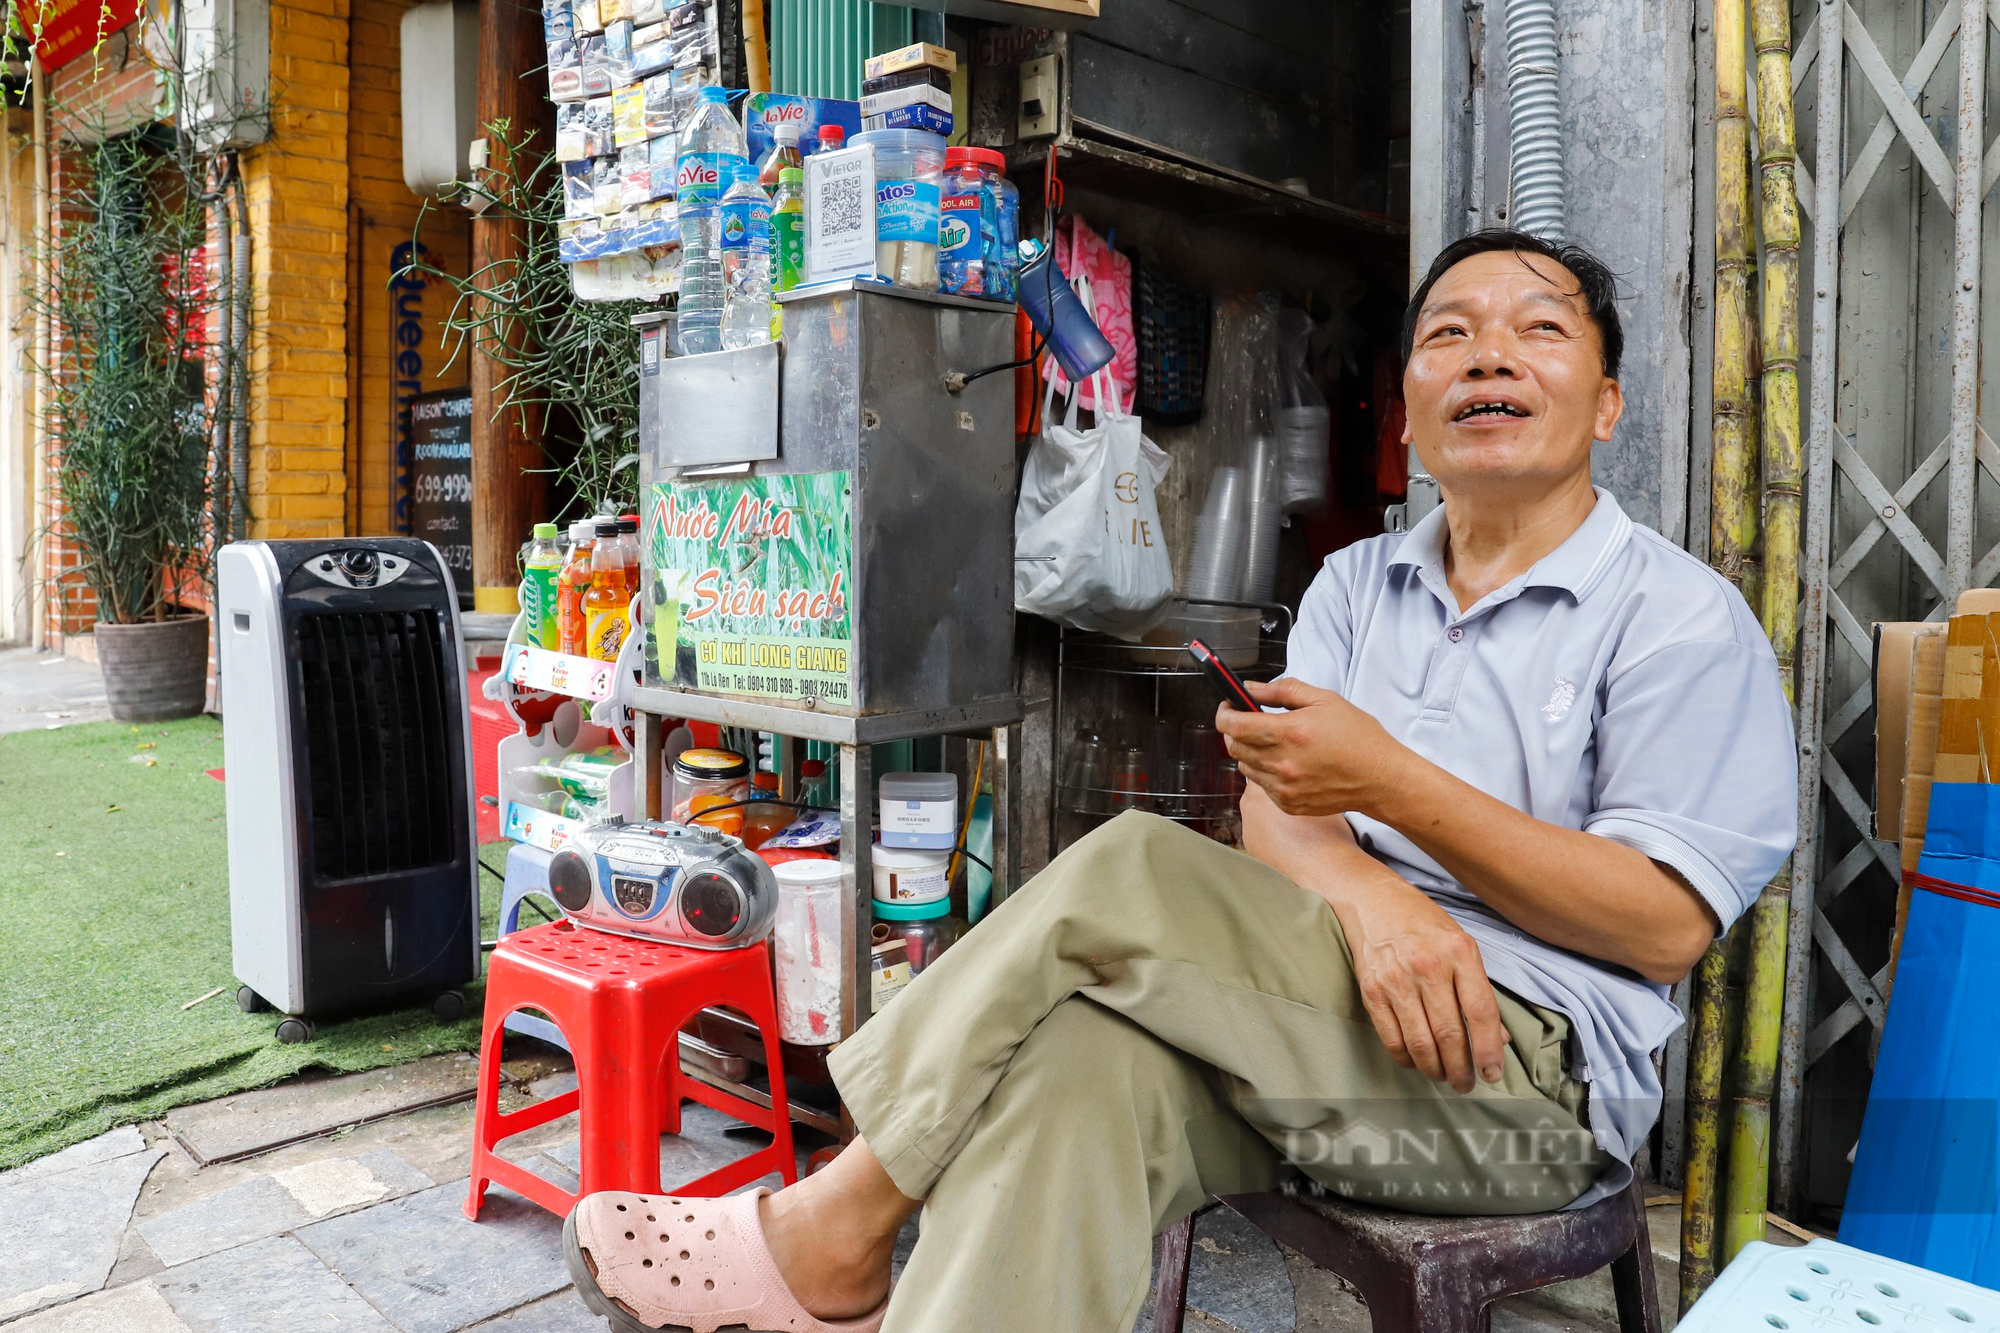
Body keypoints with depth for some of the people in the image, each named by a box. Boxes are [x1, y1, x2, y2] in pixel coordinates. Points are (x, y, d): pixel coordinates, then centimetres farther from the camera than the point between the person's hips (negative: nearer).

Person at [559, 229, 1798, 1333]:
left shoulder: (1684, 618, 0)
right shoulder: (1356, 584, 15)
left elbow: (1667, 925, -9)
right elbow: (1277, 810, 2)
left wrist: (1392, 786, -17)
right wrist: (1367, 891, -23)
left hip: (1535, 1076, -4)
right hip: (1321, 1016, 4)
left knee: (1129, 874, -26)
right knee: (1086, 1056, -30)